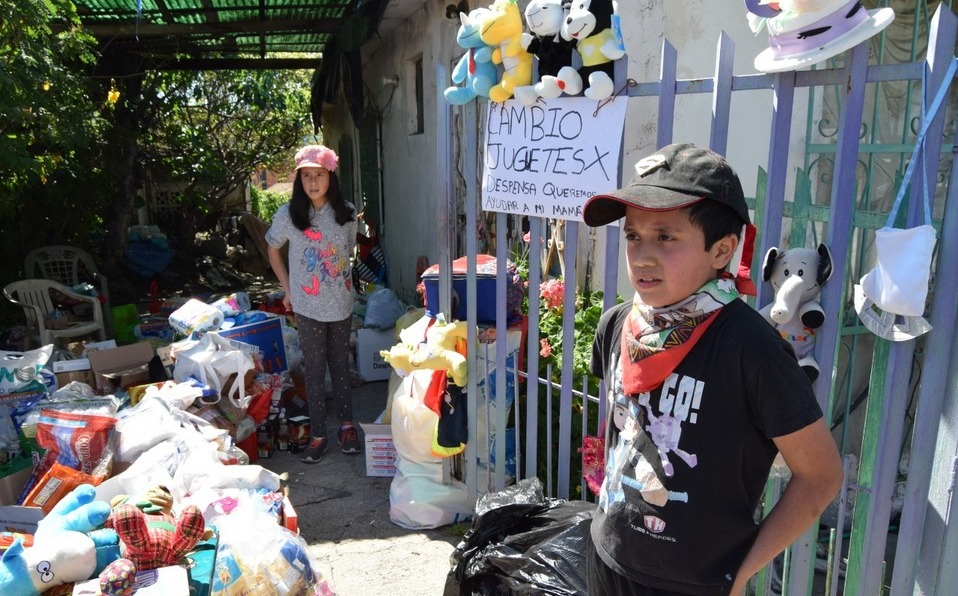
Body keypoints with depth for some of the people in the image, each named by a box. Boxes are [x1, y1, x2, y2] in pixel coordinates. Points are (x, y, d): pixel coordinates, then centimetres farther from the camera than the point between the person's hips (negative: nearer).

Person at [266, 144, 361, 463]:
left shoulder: (346, 212, -3)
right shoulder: (288, 214, -8)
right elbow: (273, 250, 6)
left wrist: (340, 279, 9)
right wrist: (288, 289, 3)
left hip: (341, 302, 2)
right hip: (308, 306, -2)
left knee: (341, 364, 14)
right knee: (314, 369, 7)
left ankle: (346, 424, 29)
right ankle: (318, 434, 18)